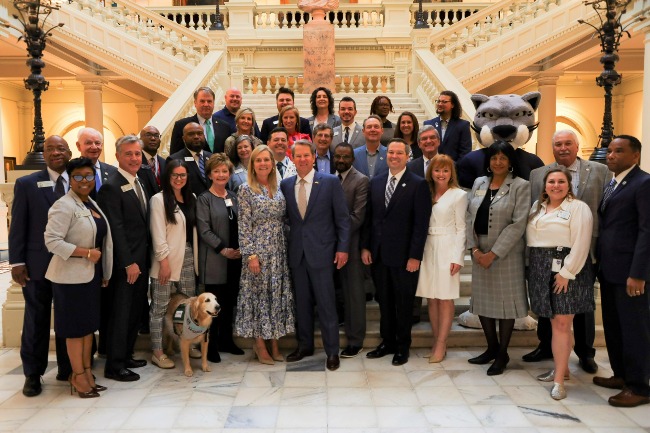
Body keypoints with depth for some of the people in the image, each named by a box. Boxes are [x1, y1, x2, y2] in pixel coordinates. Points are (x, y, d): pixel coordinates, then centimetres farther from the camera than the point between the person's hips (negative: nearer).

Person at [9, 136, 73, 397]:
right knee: (36, 320, 9)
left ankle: (66, 368, 26)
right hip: (38, 265, -1)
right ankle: (32, 374, 23)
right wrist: (16, 262, -6)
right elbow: (18, 226, -2)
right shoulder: (26, 184, 0)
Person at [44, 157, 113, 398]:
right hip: (72, 276, -8)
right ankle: (78, 376, 16)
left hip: (92, 274, 8)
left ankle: (86, 372, 25)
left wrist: (104, 273, 13)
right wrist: (86, 253, -21)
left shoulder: (91, 203, 11)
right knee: (76, 326, 3)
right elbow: (52, 241, -21)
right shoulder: (64, 206, -14)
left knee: (89, 324, 13)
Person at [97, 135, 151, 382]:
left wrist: (143, 260, 11)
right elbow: (116, 230, -17)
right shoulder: (112, 187, -14)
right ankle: (114, 365, 12)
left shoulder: (139, 183, 12)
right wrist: (129, 263, -18)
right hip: (125, 263, -8)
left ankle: (126, 355, 28)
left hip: (141, 259, 8)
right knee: (120, 313, 1)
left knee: (135, 311, 15)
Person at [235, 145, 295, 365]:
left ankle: (274, 342, 20)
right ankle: (260, 345, 14)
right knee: (258, 294, 2)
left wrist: (287, 248, 7)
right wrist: (250, 254, -14)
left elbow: (282, 221, 13)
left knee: (278, 294, 8)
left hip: (279, 250, 5)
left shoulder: (278, 188, 9)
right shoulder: (246, 190, -5)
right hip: (258, 250, -5)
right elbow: (244, 226, -9)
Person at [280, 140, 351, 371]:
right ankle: (305, 345, 29)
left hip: (321, 250, -3)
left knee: (326, 303, 2)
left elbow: (342, 218, -3)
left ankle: (332, 351, 14)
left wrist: (342, 248, -7)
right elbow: (286, 217, 10)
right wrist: (287, 244, 3)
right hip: (297, 252, 4)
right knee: (302, 301, 13)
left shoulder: (330, 182, -3)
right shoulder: (285, 185, 6)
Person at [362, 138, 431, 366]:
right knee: (384, 301, 14)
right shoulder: (375, 182, 8)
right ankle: (387, 342, 29)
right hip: (378, 253, 4)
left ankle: (403, 346, 24)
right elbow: (368, 217, 10)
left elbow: (421, 223, -10)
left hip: (403, 255, -4)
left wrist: (415, 256, -13)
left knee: (404, 303, 9)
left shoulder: (418, 184, -7)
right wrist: (365, 246, 4)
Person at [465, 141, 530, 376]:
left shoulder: (521, 186, -5)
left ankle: (502, 354, 19)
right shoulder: (479, 183, 9)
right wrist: (474, 249, -7)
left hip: (506, 253, -5)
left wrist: (493, 254, -15)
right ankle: (492, 348, 28)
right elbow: (469, 217, 5)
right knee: (482, 300, 11)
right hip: (479, 253, 5)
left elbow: (518, 224, -12)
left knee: (505, 301, 4)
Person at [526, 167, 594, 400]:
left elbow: (580, 244, -13)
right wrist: (530, 266, 8)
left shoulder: (578, 208, -6)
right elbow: (530, 238, 15)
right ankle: (561, 367, 26)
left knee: (562, 324, -6)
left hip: (567, 270, -6)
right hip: (541, 269, 6)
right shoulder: (537, 207, 14)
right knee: (554, 322, 13)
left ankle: (559, 379, 0)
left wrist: (567, 272, -18)